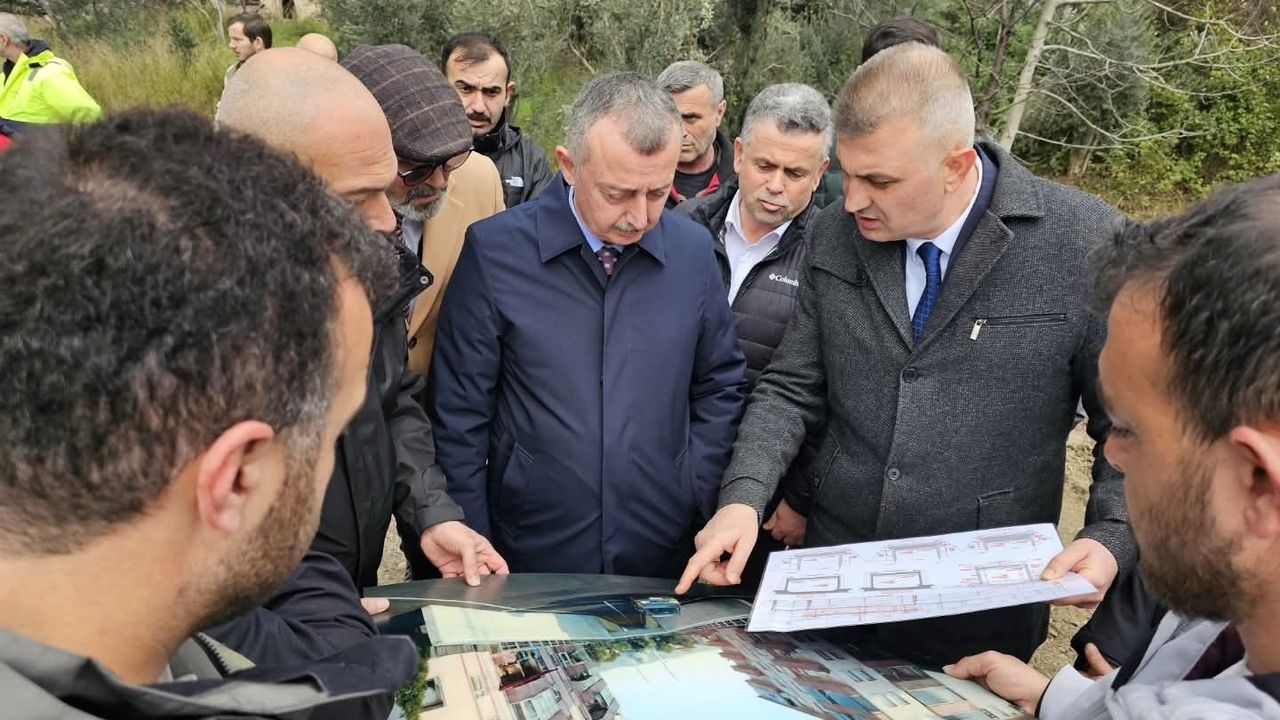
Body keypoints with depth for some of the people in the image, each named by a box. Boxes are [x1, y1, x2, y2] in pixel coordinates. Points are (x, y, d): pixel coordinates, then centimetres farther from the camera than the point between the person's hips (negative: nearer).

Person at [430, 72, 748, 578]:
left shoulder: (694, 251, -2)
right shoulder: (494, 251, -11)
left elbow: (719, 388, 8)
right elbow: (460, 413, -6)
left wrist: (700, 506, 0)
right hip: (529, 558, -2)